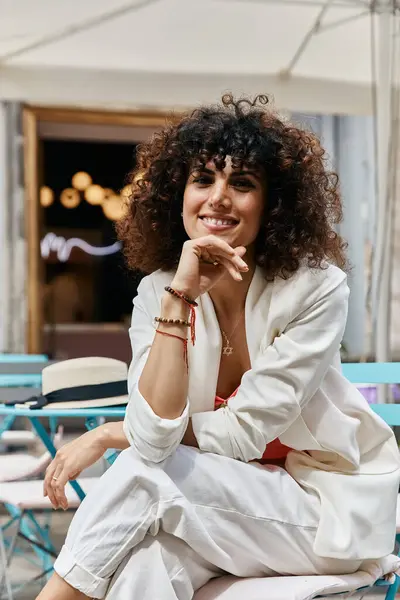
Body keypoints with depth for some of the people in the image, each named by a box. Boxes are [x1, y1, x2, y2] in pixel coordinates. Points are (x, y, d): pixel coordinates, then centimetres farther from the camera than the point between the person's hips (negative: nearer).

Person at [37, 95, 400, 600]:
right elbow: (155, 434, -22)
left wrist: (107, 436, -11)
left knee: (143, 475, -25)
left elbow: (241, 433, -17)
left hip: (331, 505, -2)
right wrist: (180, 297, -27)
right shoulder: (156, 292, -7)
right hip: (230, 499, 2)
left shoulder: (316, 289, -17)